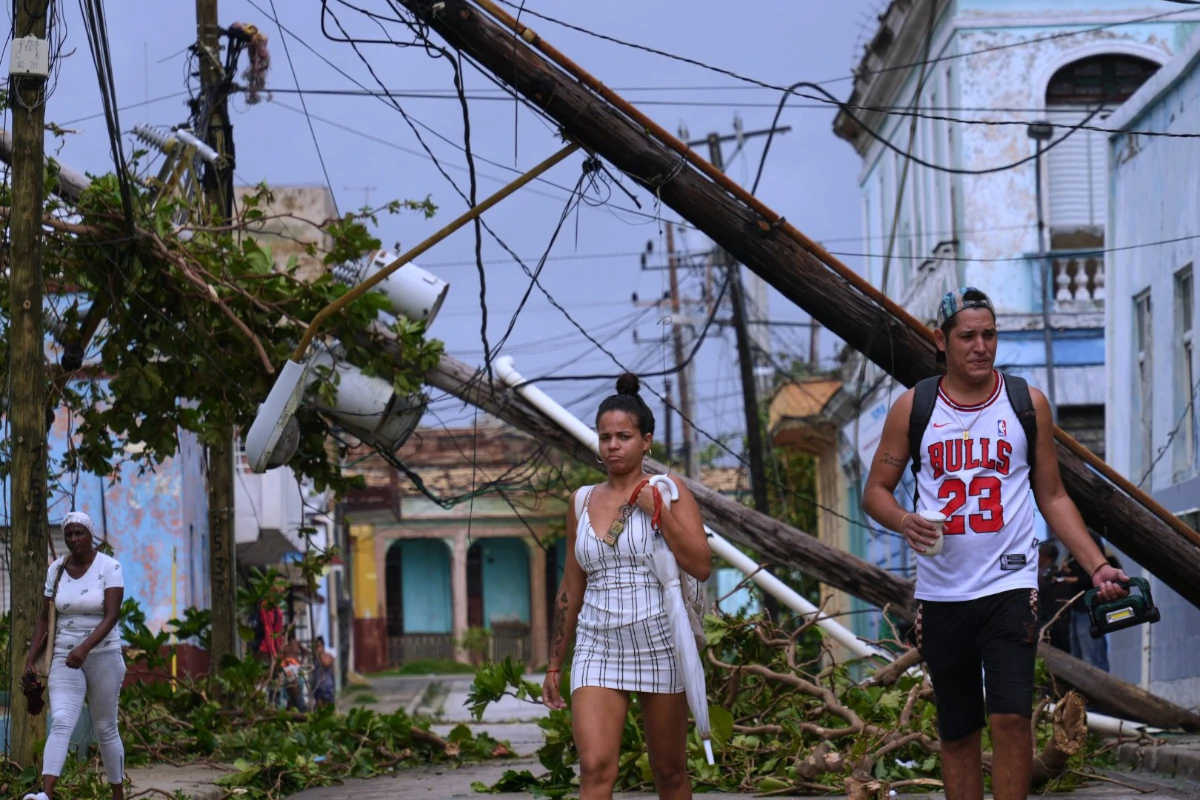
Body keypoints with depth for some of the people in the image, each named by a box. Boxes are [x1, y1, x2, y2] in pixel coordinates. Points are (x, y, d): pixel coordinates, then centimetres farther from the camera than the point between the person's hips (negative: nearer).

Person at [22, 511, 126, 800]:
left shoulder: (109, 567, -10)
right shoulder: (56, 569, 3)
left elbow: (112, 616, -20)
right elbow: (44, 618, 9)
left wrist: (85, 647, -34)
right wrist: (30, 660, 0)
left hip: (103, 656, -2)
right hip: (65, 658, 2)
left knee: (105, 729, 7)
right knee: (61, 723, -18)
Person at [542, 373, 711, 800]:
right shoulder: (582, 501, 10)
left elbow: (701, 566, -12)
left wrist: (657, 511, -17)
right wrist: (554, 664, 16)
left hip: (659, 645, -2)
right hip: (597, 648, 2)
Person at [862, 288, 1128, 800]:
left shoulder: (1028, 403, 5)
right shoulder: (913, 407, 4)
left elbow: (1052, 497, 9)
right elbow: (876, 491, 8)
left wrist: (1097, 565, -2)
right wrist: (904, 522, -14)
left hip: (1010, 584, -1)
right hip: (941, 592, 2)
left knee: (1010, 717, -16)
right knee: (957, 733, 8)